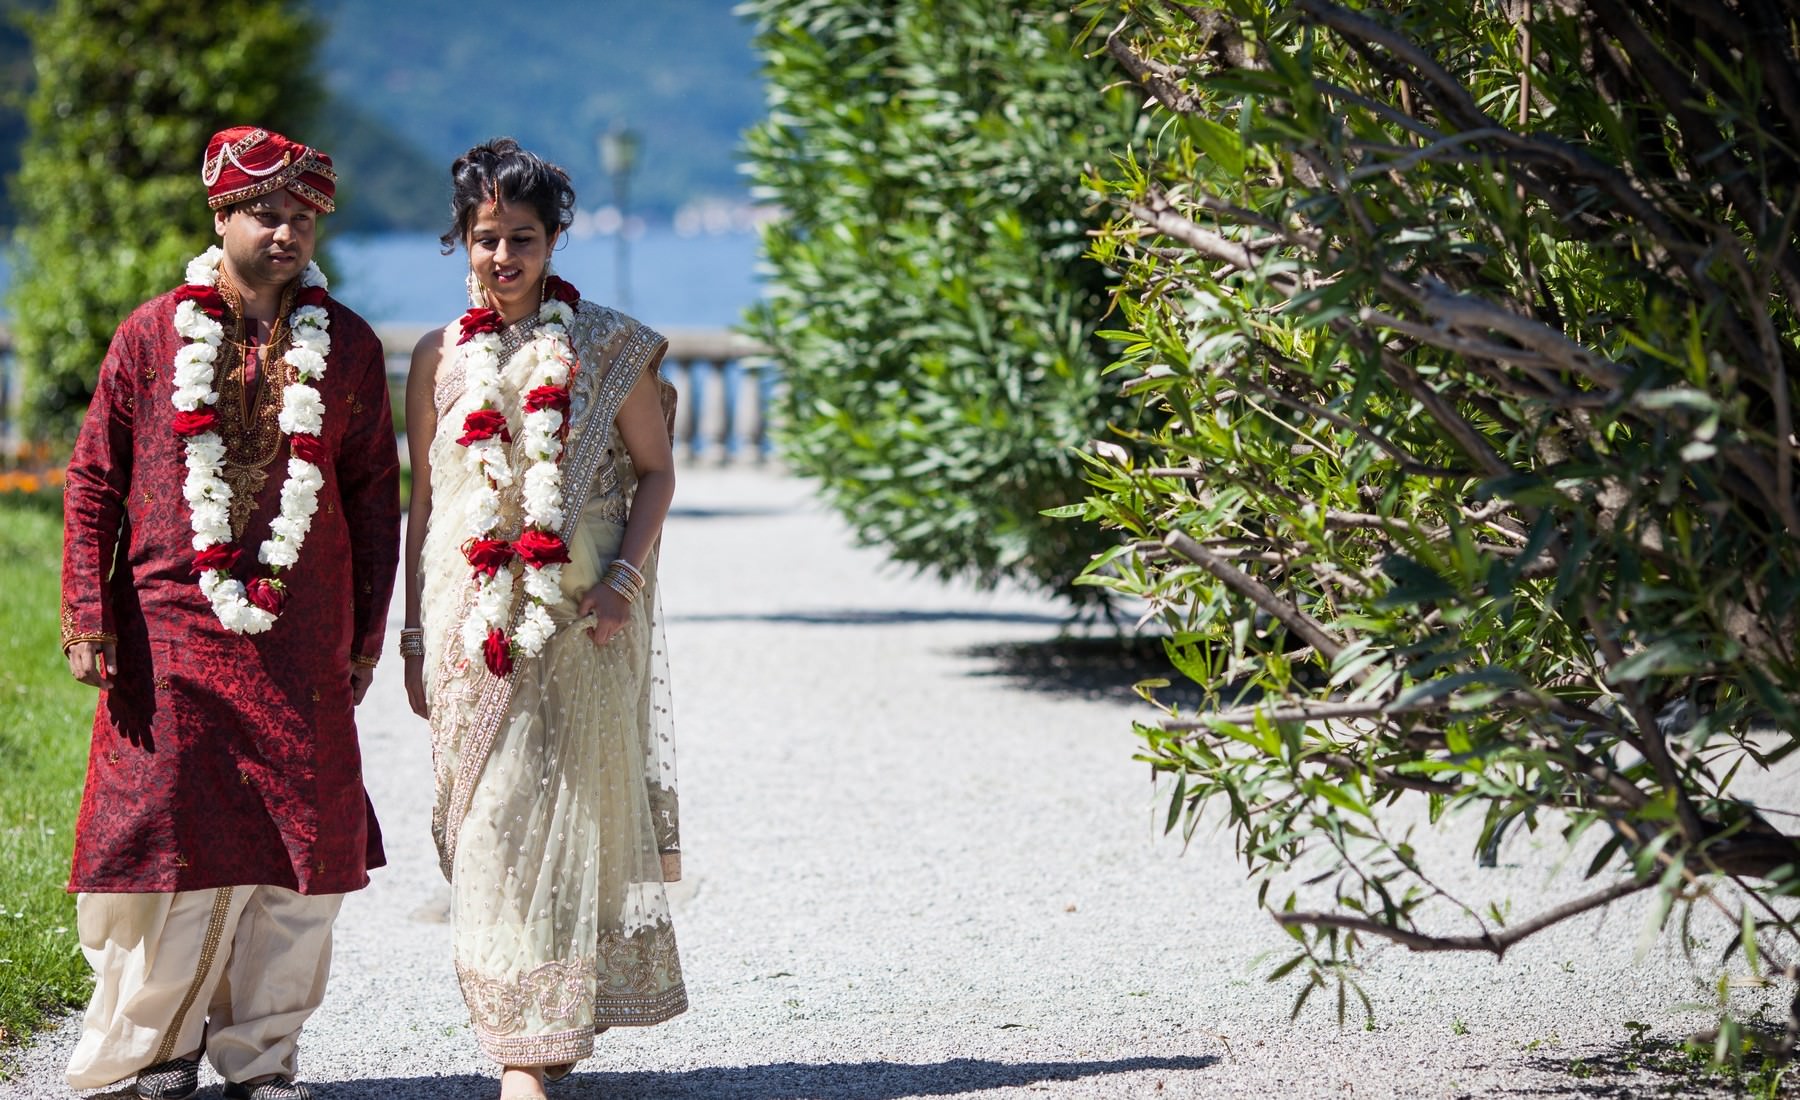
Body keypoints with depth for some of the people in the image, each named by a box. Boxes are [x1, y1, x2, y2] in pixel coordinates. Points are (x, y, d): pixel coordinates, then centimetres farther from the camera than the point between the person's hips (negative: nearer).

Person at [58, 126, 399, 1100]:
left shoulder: (347, 347, 7)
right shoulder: (152, 336, 3)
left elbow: (374, 496, 11)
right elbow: (93, 483, 5)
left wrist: (367, 633, 9)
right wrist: (88, 616, -2)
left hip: (302, 645, 1)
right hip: (171, 636, -1)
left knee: (297, 843, 1)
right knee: (168, 836, 0)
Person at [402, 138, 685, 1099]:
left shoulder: (606, 347, 2)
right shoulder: (440, 356, 8)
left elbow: (655, 472, 4)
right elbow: (421, 500, 12)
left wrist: (622, 578, -10)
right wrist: (414, 631, 9)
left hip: (576, 622, -2)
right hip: (471, 616, 2)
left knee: (557, 813, -5)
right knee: (481, 821, 1)